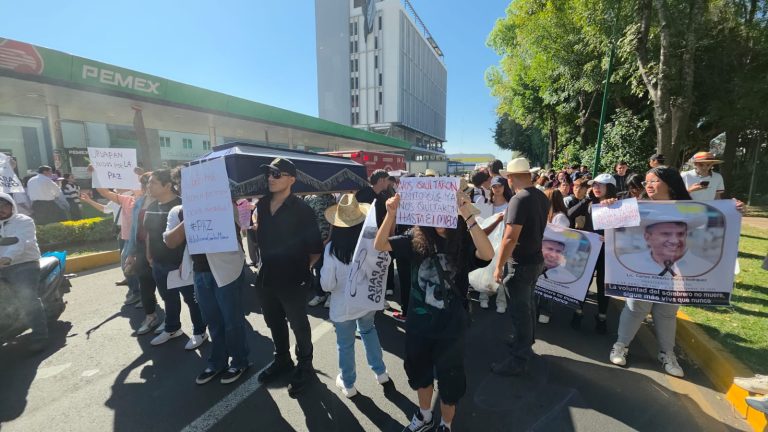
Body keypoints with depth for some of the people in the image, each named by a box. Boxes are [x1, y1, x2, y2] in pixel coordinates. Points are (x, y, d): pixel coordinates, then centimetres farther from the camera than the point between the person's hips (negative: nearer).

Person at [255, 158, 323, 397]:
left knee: (298, 325, 12)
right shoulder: (262, 205, 1)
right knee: (274, 322, 22)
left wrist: (303, 268, -7)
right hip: (267, 277, 6)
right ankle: (282, 359, 46)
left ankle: (304, 366, 34)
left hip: (292, 279, -6)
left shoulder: (301, 209, -16)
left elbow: (315, 247, -13)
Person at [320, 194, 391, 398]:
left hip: (343, 307, -2)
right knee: (368, 330, 30)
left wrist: (324, 271, 1)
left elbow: (327, 285, -16)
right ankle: (380, 372, 41)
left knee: (345, 345, 18)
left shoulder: (332, 248, -22)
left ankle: (348, 384, 40)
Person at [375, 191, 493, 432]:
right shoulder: (417, 238, -8)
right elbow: (380, 245, -15)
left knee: (448, 378, 19)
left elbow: (487, 254, -34)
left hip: (450, 326, -3)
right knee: (420, 372, 25)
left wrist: (468, 216, -41)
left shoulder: (463, 241, -14)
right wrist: (391, 214, -31)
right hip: (418, 322, 3)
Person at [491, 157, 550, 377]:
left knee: (520, 309, 2)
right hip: (536, 259, 9)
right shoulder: (542, 197, 4)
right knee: (528, 304, 22)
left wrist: (499, 266, -20)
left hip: (521, 263, -9)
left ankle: (518, 360, 16)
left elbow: (510, 238, -28)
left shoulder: (519, 200, -23)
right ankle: (526, 344, 40)